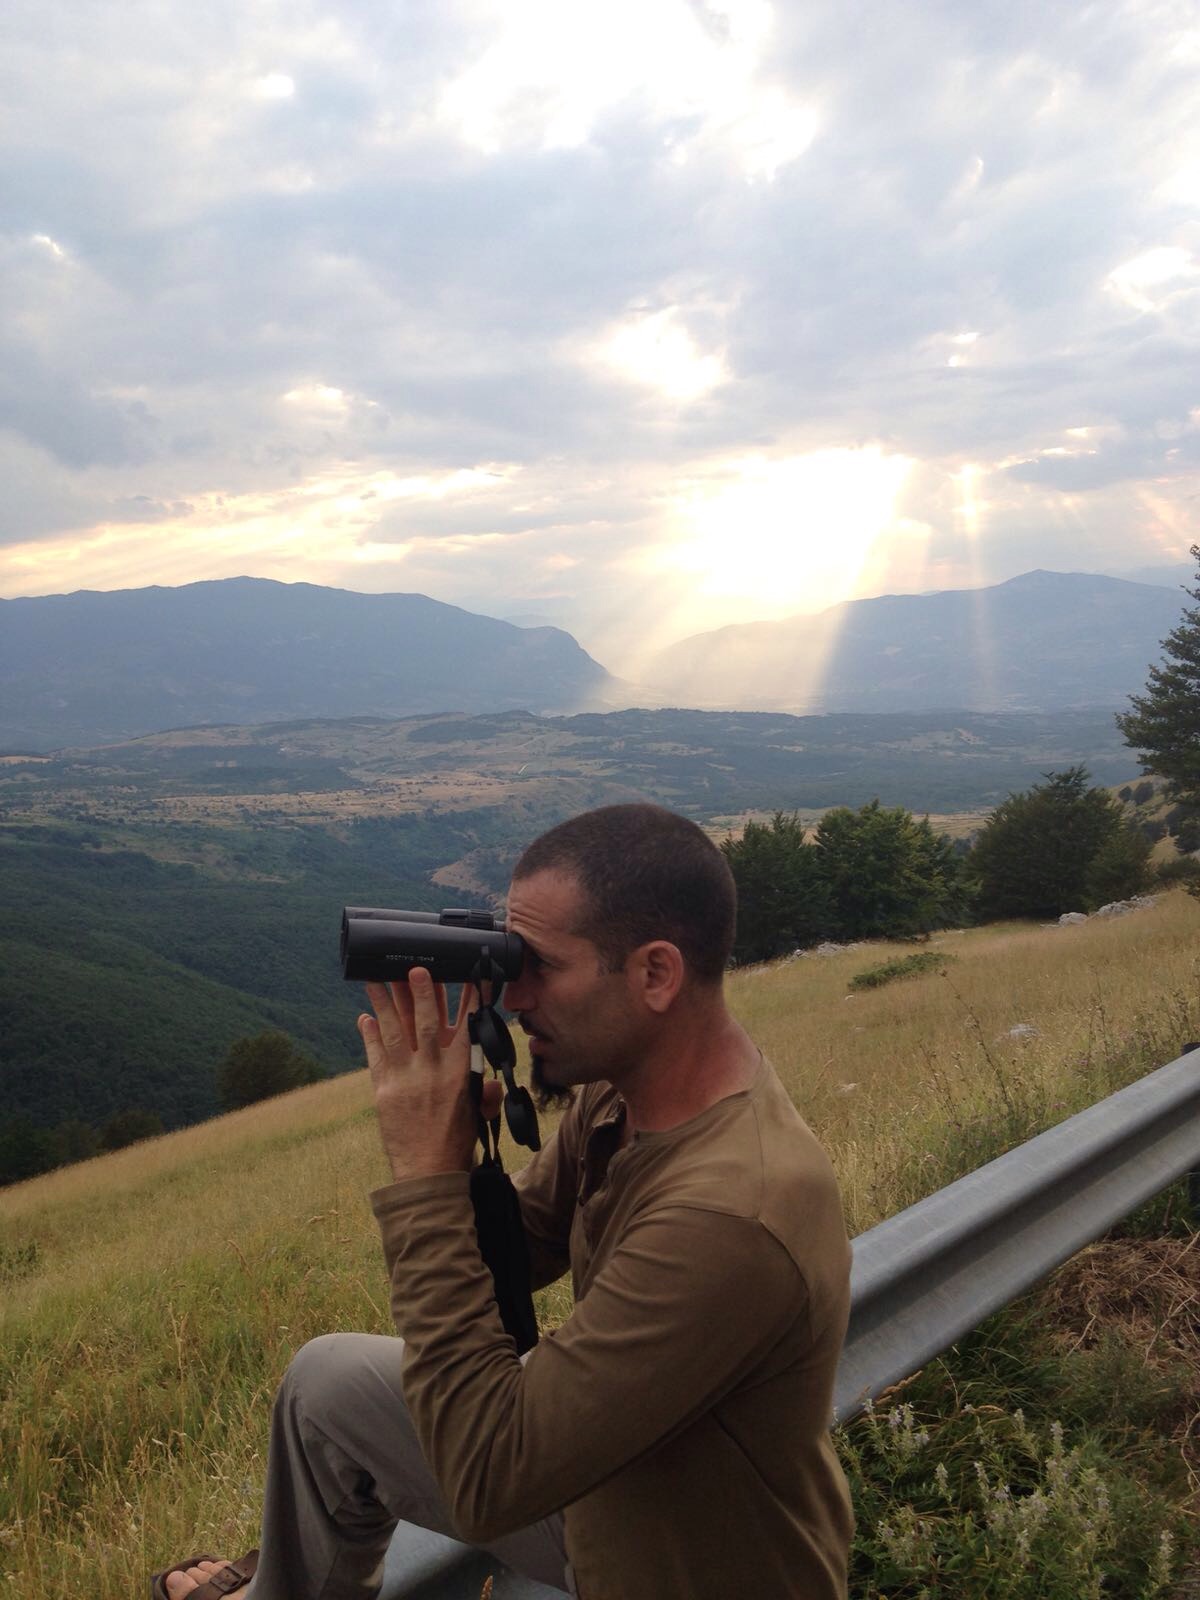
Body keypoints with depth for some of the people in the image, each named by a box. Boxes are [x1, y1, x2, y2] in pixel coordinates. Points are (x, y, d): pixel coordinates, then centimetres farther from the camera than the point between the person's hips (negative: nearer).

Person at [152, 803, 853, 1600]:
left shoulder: (732, 1216, -38)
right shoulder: (620, 1090, -12)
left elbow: (485, 1485, -34)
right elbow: (512, 1256, 0)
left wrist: (428, 1174, -33)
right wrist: (464, 1123, -19)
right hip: (609, 1455, 7)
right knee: (329, 1380, 13)